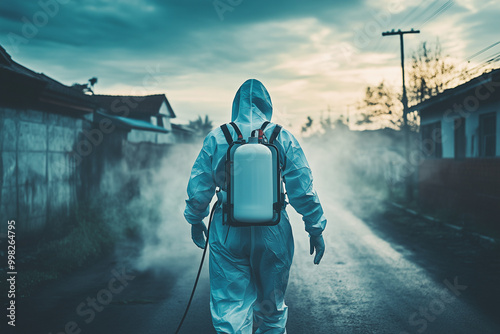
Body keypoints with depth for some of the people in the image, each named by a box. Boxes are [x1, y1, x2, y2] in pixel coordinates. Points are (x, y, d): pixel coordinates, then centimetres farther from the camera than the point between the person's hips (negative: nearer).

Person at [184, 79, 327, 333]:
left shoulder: (216, 138, -1)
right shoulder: (283, 138, -1)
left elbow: (198, 188, 3)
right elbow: (302, 190, -3)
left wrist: (196, 220, 18)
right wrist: (316, 229, 6)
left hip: (227, 235, -1)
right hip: (273, 235, 1)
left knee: (230, 310, 5)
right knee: (272, 306, 19)